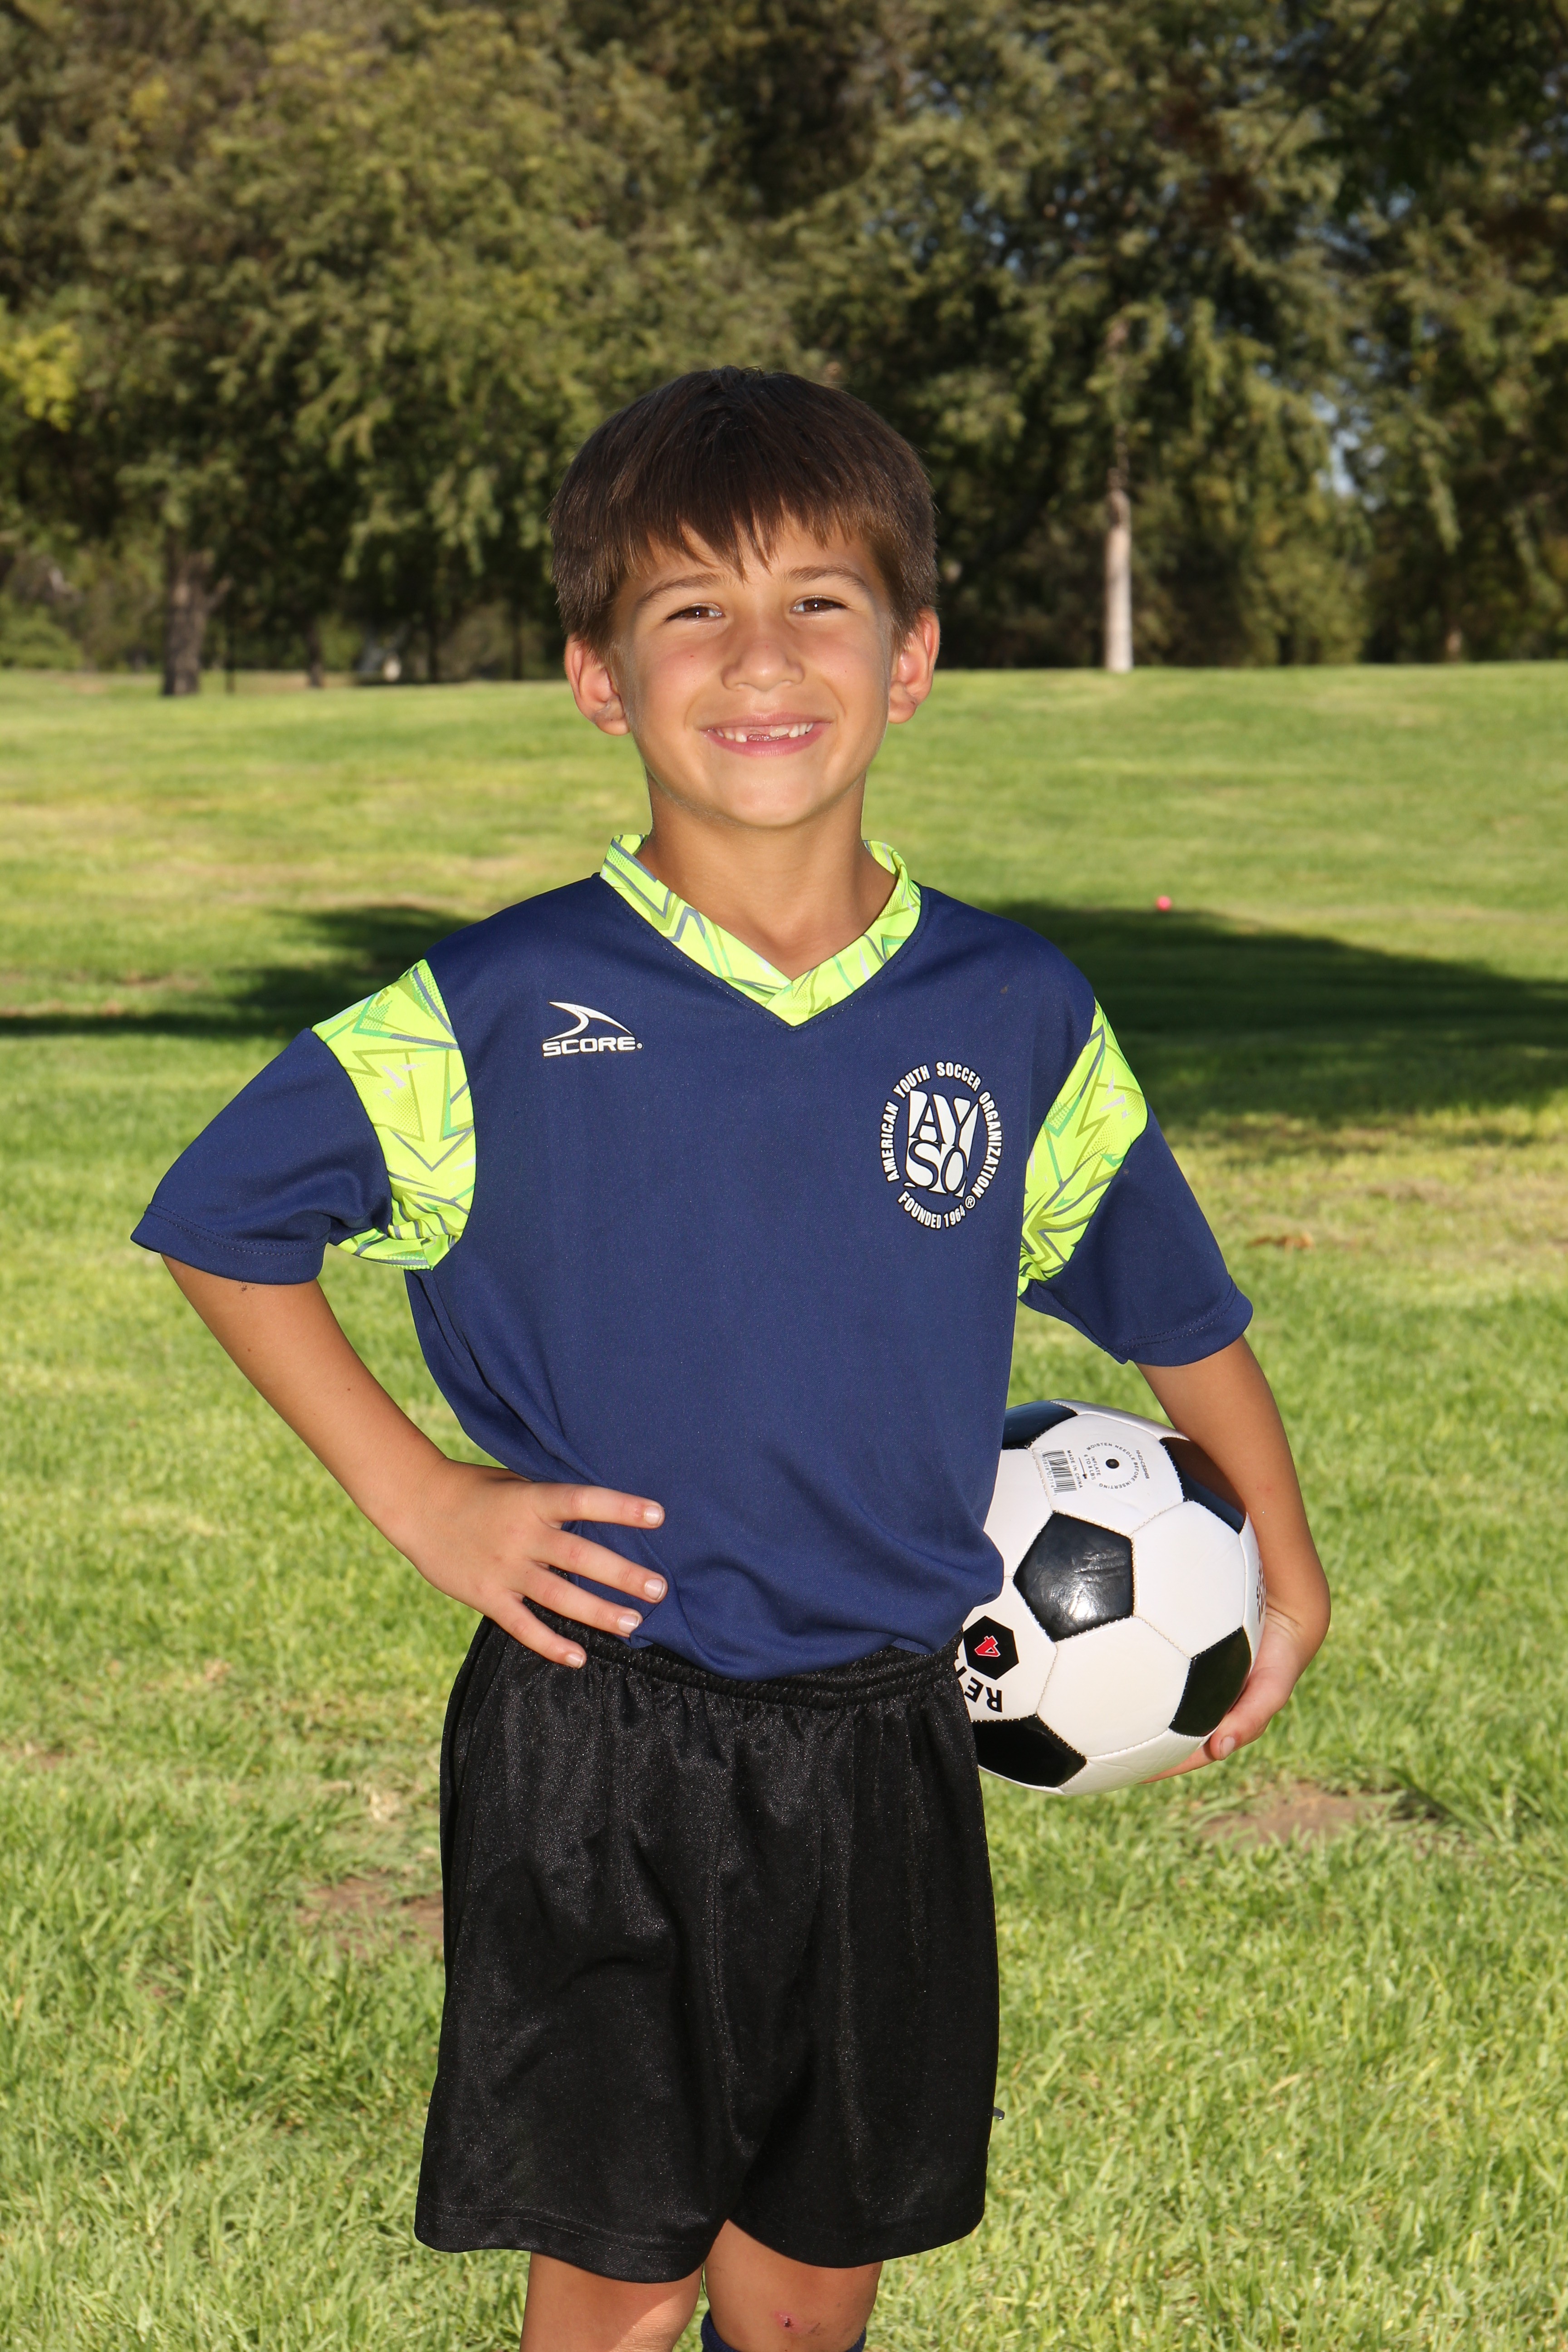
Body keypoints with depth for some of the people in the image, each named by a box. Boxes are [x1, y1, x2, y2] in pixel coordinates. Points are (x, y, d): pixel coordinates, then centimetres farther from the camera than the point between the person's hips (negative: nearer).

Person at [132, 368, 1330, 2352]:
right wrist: (418, 1500, -5)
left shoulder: (1019, 1022, 0)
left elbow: (1169, 1298, 15)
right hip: (595, 1751, -3)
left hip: (885, 1748, 3)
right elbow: (220, 1221, 1)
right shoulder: (501, 1016, -9)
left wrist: (1286, 1576, 18)